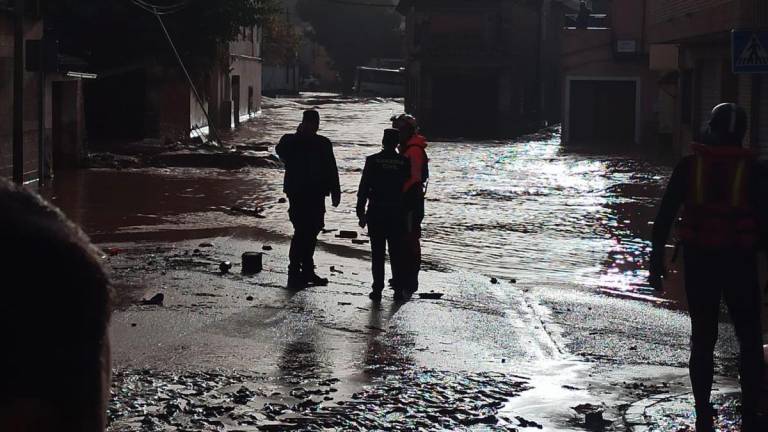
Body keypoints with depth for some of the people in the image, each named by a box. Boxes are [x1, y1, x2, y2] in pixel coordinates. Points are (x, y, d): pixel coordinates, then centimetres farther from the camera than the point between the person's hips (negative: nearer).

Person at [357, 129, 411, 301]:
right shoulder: (404, 162, -2)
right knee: (396, 253, 9)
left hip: (376, 213, -1)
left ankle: (377, 290, 1)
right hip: (397, 213, 1)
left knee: (377, 253, 3)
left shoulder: (372, 161, -5)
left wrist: (360, 213, 1)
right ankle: (398, 289, 7)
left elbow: (363, 188, -4)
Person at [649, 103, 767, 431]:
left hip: (699, 261, 1)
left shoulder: (689, 167, -2)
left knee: (702, 339, 10)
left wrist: (656, 259, 2)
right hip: (741, 261, -1)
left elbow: (665, 215, -3)